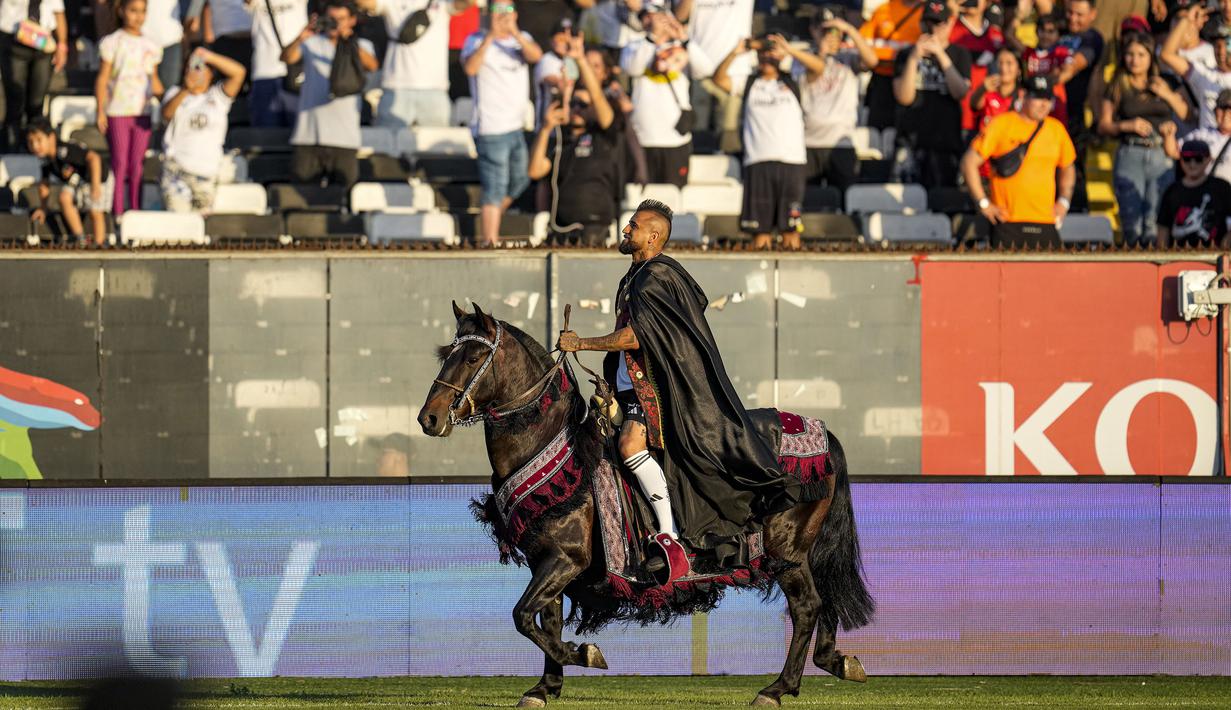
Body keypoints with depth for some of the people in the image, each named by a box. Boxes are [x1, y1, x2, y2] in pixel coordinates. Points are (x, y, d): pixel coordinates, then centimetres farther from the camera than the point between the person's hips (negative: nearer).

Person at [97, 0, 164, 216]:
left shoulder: (151, 47, 11)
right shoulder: (112, 43, 0)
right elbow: (102, 79, -1)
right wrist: (100, 111, -7)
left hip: (142, 113, 3)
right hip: (117, 113, -3)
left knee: (137, 165, 4)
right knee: (119, 164, -4)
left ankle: (136, 212, 9)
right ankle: (117, 212, 0)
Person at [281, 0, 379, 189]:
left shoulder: (361, 46, 11)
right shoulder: (313, 43, 11)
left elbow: (371, 65, -11)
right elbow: (287, 58, -6)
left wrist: (349, 41, -27)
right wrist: (301, 38, -26)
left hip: (344, 138, 0)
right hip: (308, 136, 0)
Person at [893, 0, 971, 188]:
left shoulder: (959, 54, 10)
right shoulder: (906, 55, 9)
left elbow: (960, 92, -7)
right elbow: (904, 97, -3)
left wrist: (940, 54, -12)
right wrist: (914, 58, -10)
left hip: (947, 138, 0)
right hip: (913, 138, 0)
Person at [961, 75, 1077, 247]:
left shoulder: (1056, 129, 14)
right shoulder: (1001, 125, 0)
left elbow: (1067, 168, 29)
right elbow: (970, 162, 0)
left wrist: (1063, 201, 15)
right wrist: (983, 203, -4)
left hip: (1045, 224, 4)